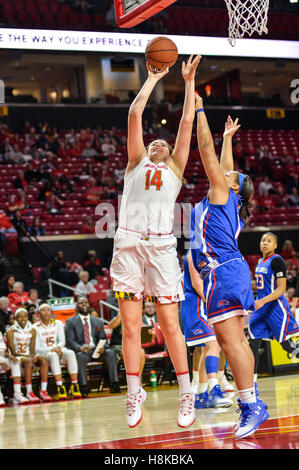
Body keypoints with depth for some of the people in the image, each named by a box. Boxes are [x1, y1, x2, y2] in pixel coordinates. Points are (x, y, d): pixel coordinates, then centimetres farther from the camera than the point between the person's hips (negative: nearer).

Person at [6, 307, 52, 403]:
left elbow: (32, 350, 5)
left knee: (43, 359, -26)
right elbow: (13, 352, -10)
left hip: (29, 356, 4)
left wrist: (33, 356, -20)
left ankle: (43, 391, -31)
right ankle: (29, 393, -37)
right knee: (28, 362, -36)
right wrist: (27, 356, -24)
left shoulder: (32, 330, 8)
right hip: (17, 357, -4)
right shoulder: (11, 331, -5)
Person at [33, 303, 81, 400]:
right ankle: (60, 387, -48)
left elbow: (62, 341, 8)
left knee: (70, 353, -30)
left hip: (58, 350, 3)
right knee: (53, 356, -38)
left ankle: (74, 386, -37)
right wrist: (51, 349, -20)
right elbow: (36, 348, -4)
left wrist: (58, 347, -17)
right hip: (43, 354, -3)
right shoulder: (35, 327, 3)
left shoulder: (58, 323, 13)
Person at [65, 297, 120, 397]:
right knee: (81, 356, -38)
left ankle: (114, 384, -27)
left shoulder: (98, 321, 20)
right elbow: (70, 341, -1)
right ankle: (84, 388, -39)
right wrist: (80, 348, -23)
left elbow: (103, 339, 13)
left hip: (96, 351, 3)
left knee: (110, 353, -26)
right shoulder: (70, 322, 10)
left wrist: (103, 347, -12)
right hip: (81, 351, -3)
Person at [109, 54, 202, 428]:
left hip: (161, 244, 0)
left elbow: (187, 123, 19)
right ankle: (134, 395, 6)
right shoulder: (137, 162, 24)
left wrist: (189, 82, 21)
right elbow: (134, 113, 19)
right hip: (128, 242, 1)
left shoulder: (175, 168, 24)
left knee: (170, 325, -3)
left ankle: (186, 395, 5)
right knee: (130, 326, -2)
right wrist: (153, 78, 26)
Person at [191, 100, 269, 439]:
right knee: (234, 340, 10)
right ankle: (250, 401, 12)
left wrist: (200, 111, 3)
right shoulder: (227, 201, 20)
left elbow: (206, 149, -2)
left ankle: (251, 406, -16)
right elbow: (224, 165, 36)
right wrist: (228, 138, 46)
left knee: (230, 340, -14)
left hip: (223, 271, -10)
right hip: (228, 271, 10)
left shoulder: (222, 193, -1)